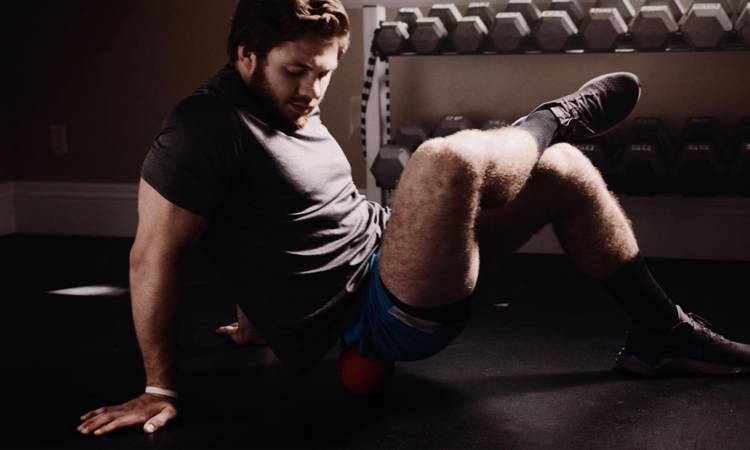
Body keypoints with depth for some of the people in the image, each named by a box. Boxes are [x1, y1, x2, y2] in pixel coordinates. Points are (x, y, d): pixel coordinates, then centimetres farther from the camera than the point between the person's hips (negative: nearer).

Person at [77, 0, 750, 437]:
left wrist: (258, 315, 26)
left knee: (566, 173, 5)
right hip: (372, 318, -10)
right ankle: (560, 116, 1)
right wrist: (160, 388, -16)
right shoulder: (209, 128, -18)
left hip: (384, 260, 10)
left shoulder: (290, 107, 11)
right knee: (448, 160, -34)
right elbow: (153, 256, -17)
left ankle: (660, 333, 16)